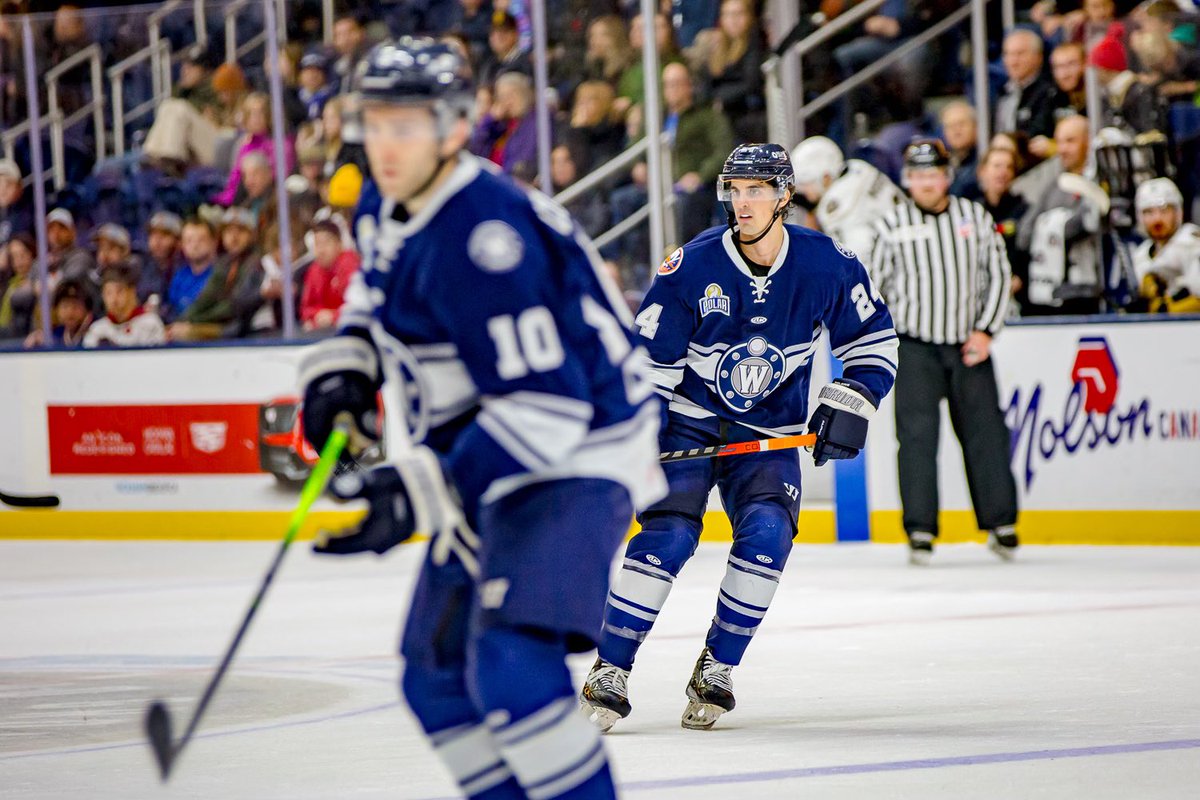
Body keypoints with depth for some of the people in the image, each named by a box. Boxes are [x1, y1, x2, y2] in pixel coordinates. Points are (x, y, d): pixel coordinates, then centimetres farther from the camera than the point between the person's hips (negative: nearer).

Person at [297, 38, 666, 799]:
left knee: (510, 667, -27)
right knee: (436, 676, 14)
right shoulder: (387, 208, 2)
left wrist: (427, 493, -37)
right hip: (495, 465, 10)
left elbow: (544, 405, -32)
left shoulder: (484, 237, -28)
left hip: (577, 458, -10)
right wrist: (348, 360, 8)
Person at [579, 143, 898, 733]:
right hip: (690, 424, -1)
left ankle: (715, 672, -6)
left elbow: (873, 338, 5)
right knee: (669, 535, -19)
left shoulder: (826, 265, -9)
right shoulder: (692, 265, -13)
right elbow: (648, 358, -5)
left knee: (767, 532, -22)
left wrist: (850, 405, -8)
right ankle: (609, 675, -10)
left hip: (770, 436, 1)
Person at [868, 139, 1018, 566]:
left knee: (985, 432, 3)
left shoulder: (975, 217, 5)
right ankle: (920, 530, -3)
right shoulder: (892, 225, 0)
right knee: (917, 436, -8)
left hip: (969, 346, 2)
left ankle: (1001, 522, 14)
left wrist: (985, 331, 0)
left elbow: (998, 274, 9)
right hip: (915, 347, -2)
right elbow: (874, 285, 7)